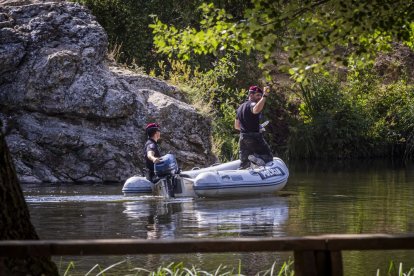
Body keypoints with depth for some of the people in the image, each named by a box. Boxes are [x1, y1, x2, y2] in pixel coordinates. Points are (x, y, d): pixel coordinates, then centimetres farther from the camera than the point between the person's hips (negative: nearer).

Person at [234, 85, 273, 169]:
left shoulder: (241, 107, 18)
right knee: (268, 157, -5)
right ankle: (255, 157, -32)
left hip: (243, 139, 8)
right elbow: (256, 110, -38)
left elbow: (237, 126, 25)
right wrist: (264, 96, -40)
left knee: (244, 164, 10)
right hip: (254, 138, -8)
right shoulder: (252, 104, -10)